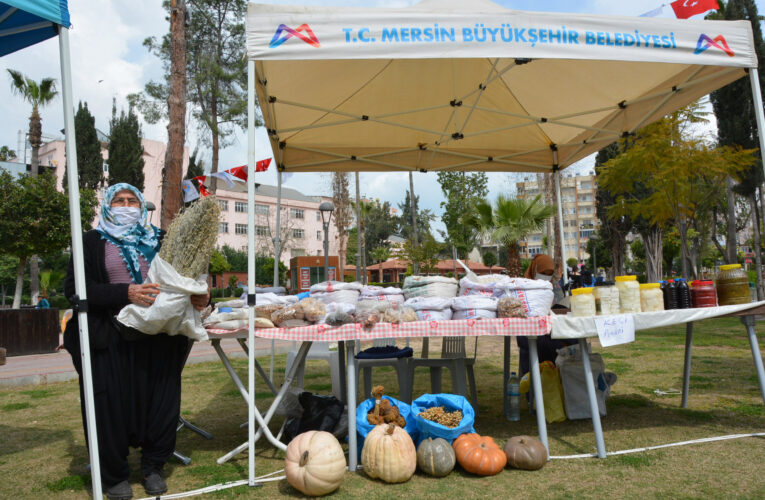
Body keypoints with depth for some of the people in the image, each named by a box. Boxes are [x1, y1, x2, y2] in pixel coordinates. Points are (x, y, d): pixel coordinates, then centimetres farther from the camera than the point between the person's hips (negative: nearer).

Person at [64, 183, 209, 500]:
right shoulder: (93, 242, 5)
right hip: (110, 342, -2)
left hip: (157, 339, 2)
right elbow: (75, 289, -6)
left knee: (160, 400, 6)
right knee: (113, 405, 4)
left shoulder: (158, 240, 13)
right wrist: (126, 293, -19)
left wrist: (201, 298, -10)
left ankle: (153, 468, 27)